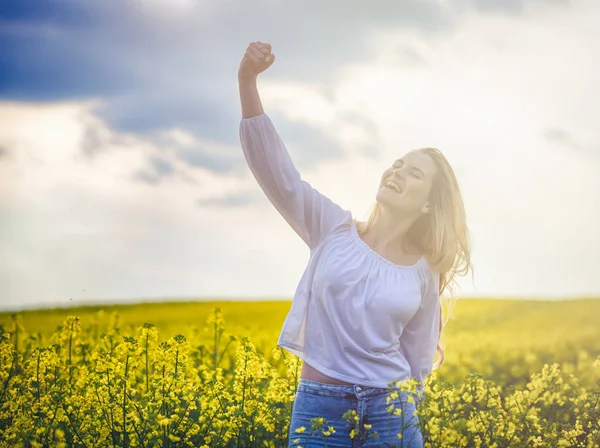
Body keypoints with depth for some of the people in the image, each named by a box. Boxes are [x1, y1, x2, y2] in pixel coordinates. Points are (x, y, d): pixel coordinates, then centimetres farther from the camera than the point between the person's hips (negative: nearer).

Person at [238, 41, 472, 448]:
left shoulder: (423, 273, 5)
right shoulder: (333, 229, 1)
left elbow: (418, 361, 14)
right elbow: (276, 171, -10)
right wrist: (247, 81, -21)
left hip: (389, 414, 1)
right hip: (320, 408, -1)